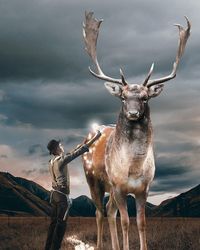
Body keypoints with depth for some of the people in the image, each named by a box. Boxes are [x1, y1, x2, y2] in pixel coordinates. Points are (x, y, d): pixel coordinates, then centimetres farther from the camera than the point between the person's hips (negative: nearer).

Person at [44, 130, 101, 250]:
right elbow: (77, 153, -18)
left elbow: (69, 154, 24)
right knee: (61, 224, -3)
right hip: (62, 195, -9)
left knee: (54, 222, 13)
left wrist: (80, 145, 29)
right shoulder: (61, 160, -16)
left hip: (55, 194, 9)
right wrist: (94, 138, -15)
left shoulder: (53, 161, 9)